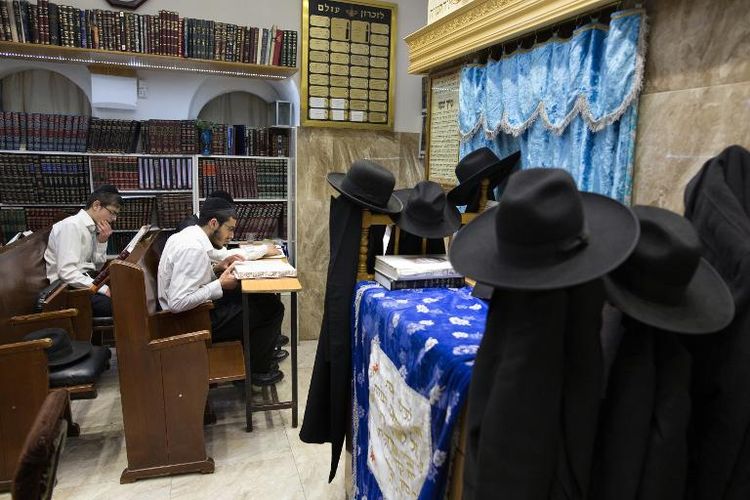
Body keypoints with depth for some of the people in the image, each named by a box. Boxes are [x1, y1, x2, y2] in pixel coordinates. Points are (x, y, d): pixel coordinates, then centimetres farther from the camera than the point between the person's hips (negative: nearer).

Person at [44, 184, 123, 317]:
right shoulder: (71, 226, -17)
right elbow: (66, 272, -24)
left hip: (85, 279, 9)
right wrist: (104, 289, -26)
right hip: (70, 286, -9)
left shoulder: (92, 227, 8)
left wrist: (102, 241, -3)